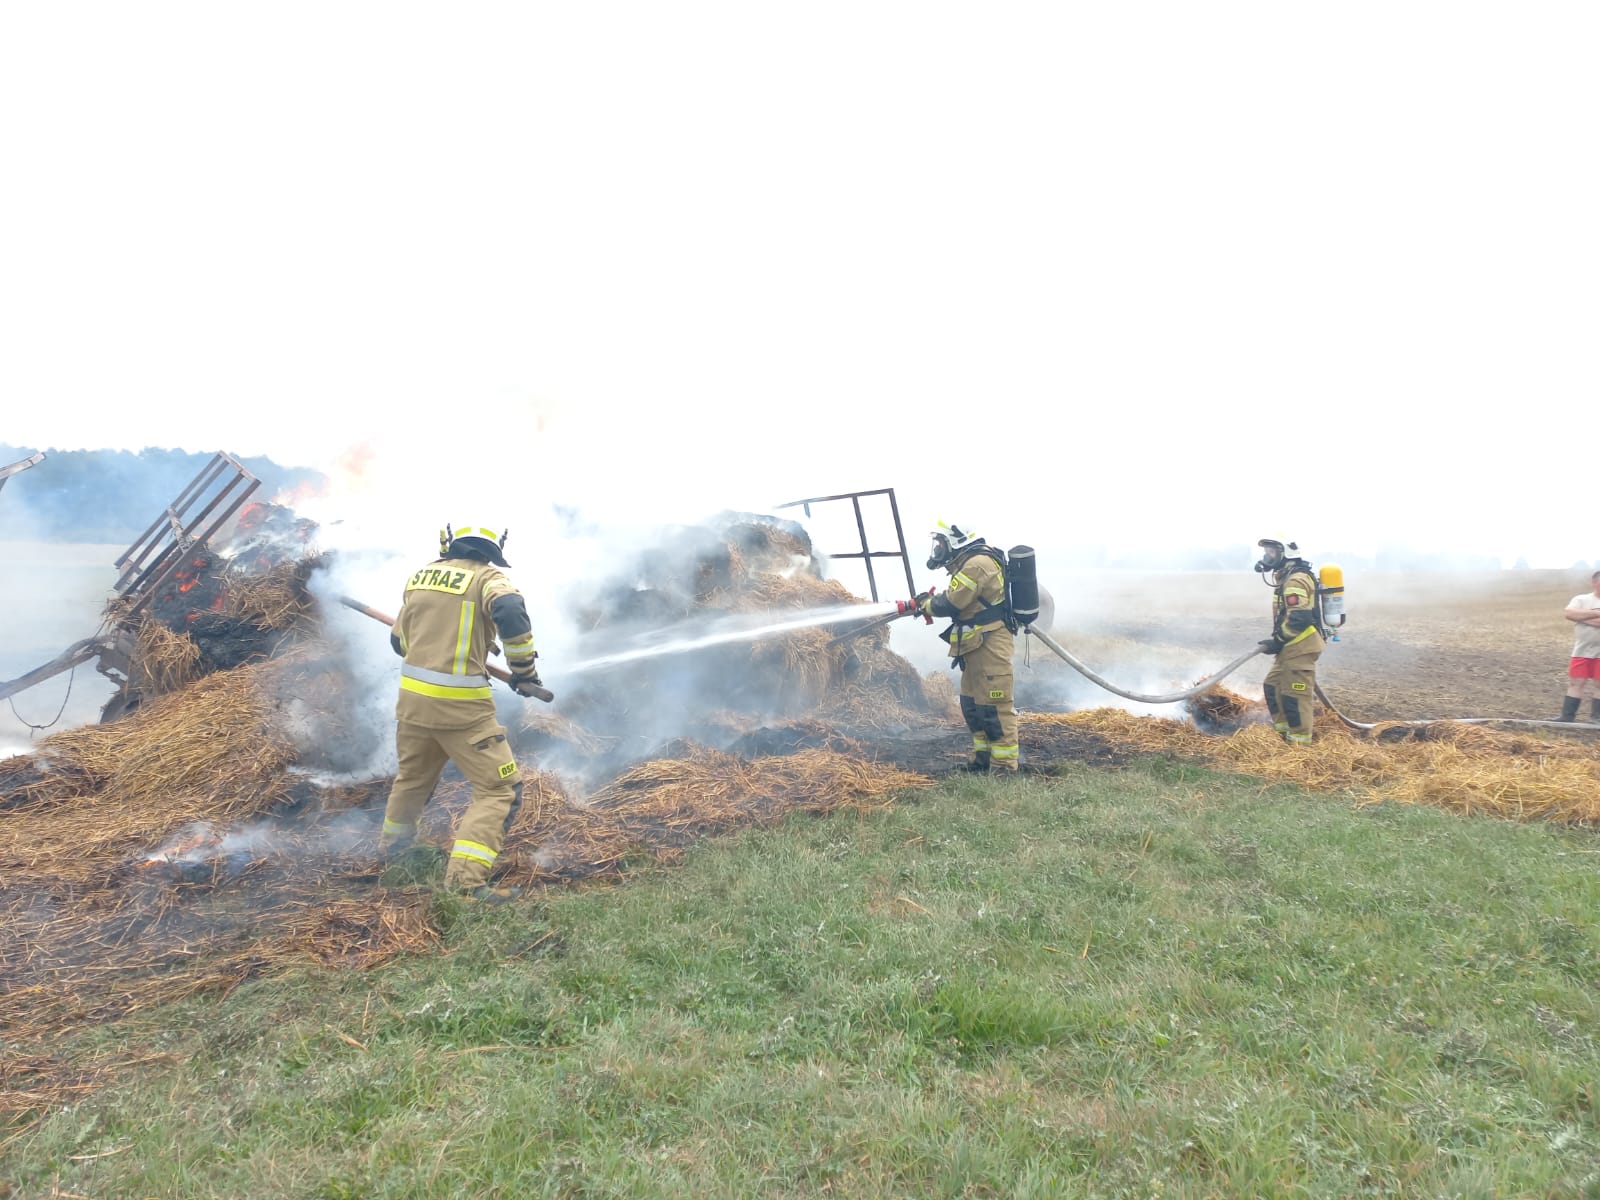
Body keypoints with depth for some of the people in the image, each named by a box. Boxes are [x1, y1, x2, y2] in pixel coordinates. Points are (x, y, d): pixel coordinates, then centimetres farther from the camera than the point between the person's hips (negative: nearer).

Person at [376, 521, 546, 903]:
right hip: (460, 705, -7)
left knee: (413, 775, 31)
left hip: (412, 696, 7)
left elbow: (400, 639, 20)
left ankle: (391, 842, 53)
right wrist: (524, 669, -15)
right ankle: (465, 879, -10)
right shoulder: (488, 576, -6)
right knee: (500, 787, 0)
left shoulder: (420, 576, 11)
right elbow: (510, 613, -27)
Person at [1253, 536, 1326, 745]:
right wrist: (1279, 641, 17)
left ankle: (1301, 741, 3)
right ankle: (1284, 733, 24)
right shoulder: (1287, 577, 17)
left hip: (1300, 647, -11)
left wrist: (1277, 641, -16)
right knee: (1272, 685, 16)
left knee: (1295, 695, -5)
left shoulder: (1296, 580, -17)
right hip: (1292, 647, 11)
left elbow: (1298, 619, -25)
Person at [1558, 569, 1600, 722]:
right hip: (1582, 651, 0)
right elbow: (1570, 614, -14)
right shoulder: (1581, 599, 4)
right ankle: (1567, 717, 4)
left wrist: (1584, 617, -14)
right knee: (1575, 683, 2)